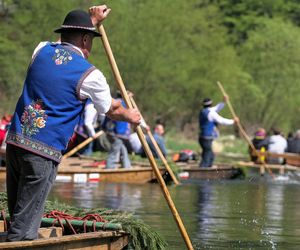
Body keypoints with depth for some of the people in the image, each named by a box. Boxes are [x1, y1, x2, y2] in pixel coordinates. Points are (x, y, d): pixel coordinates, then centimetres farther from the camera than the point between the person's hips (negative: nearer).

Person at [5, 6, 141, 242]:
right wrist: (130, 116, 35)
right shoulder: (90, 74, -4)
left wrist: (92, 21, 47)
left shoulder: (42, 51, 11)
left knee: (17, 215, 11)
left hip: (15, 141, 6)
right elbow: (112, 110, 13)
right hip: (44, 151, -6)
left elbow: (66, 47, 37)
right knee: (25, 225, -6)